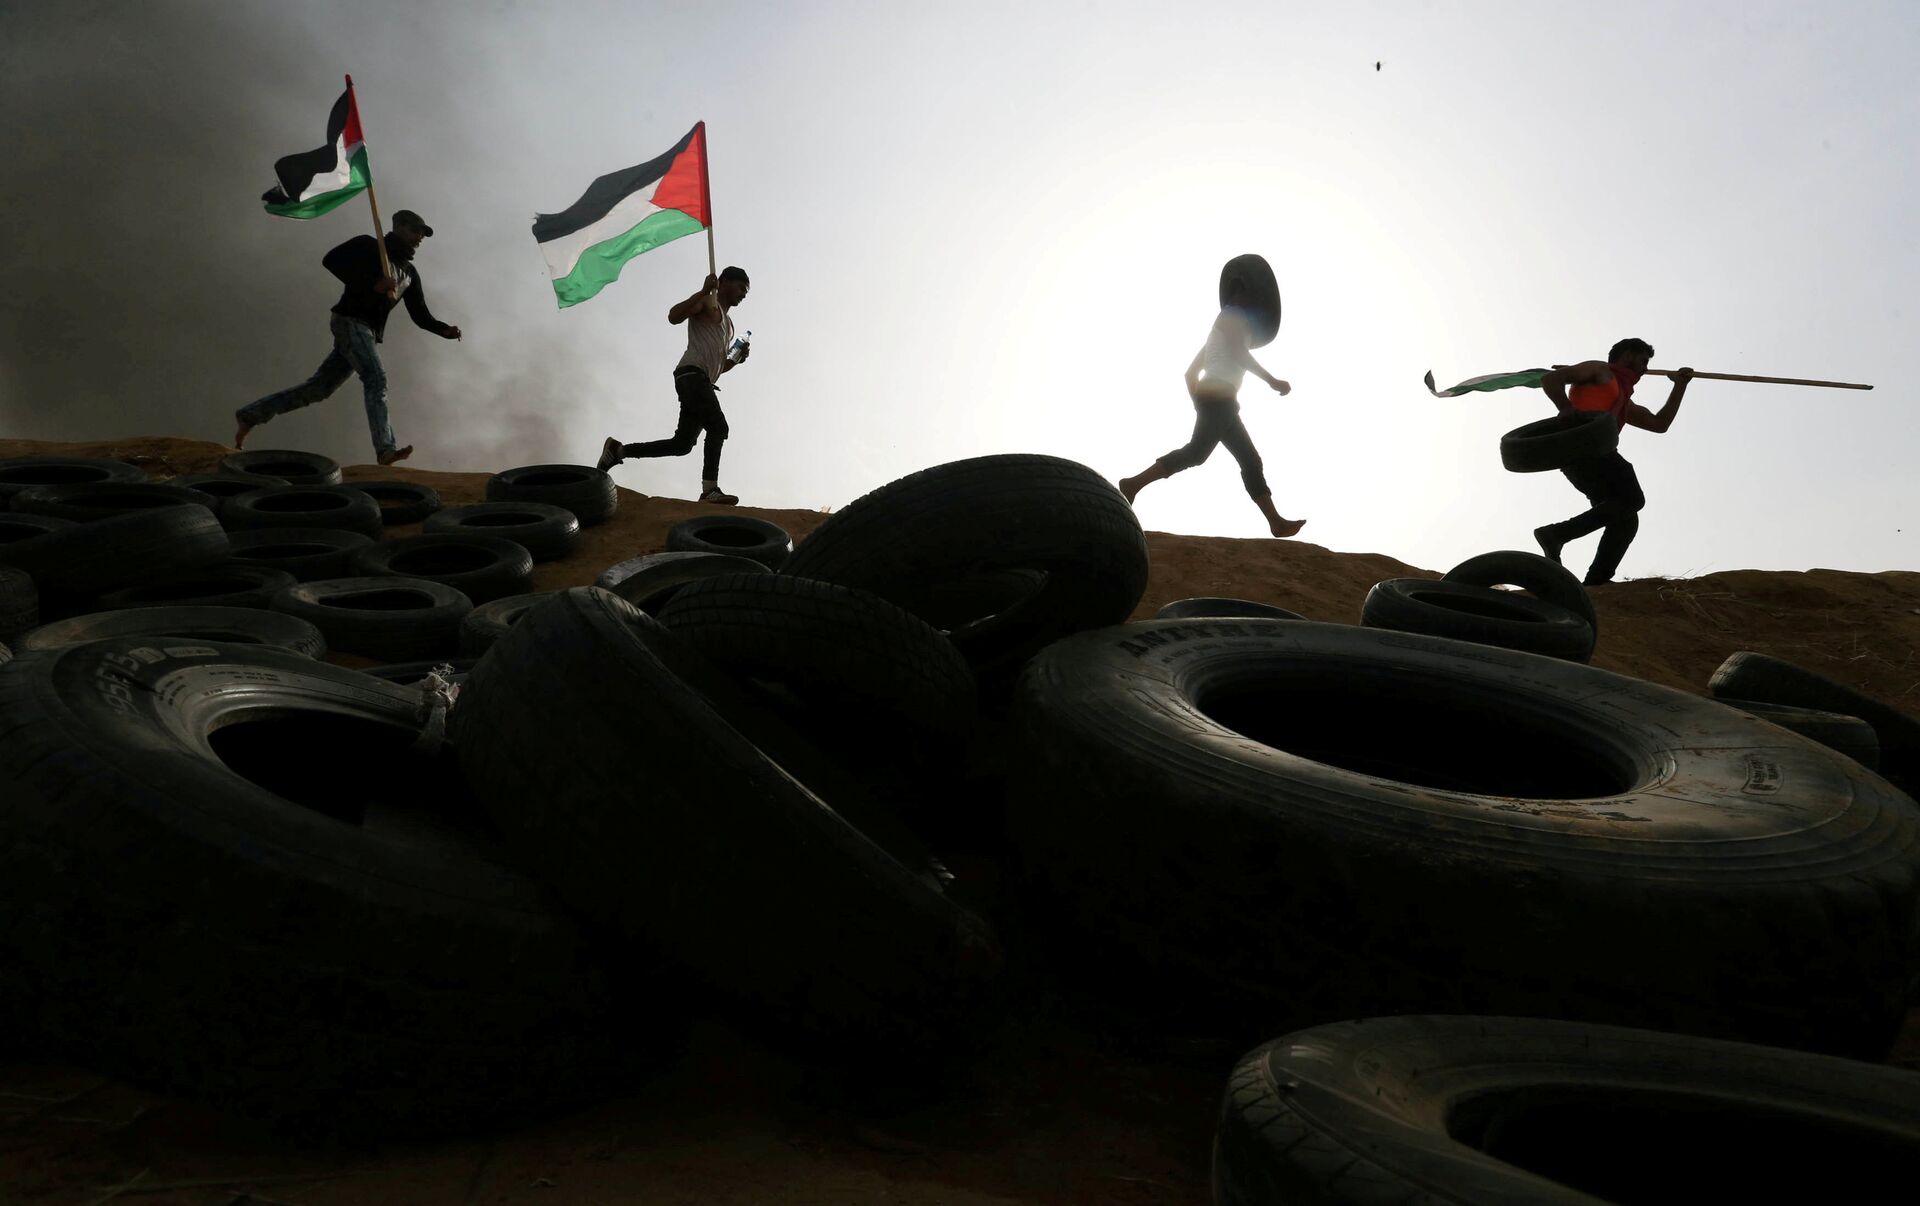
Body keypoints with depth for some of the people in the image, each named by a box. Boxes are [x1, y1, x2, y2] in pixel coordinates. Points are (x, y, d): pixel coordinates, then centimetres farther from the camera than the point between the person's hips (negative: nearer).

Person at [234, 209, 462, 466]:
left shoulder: (410, 273, 19)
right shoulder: (369, 246, 0)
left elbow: (421, 316, 15)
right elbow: (331, 260, -13)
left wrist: (445, 330, -4)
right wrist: (372, 283, -21)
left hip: (366, 331, 8)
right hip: (350, 321, -8)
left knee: (318, 388, 8)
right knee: (376, 379, -23)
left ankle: (249, 415, 18)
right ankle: (386, 450, -33)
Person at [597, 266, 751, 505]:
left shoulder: (728, 324, 32)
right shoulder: (708, 302, 6)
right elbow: (674, 316, -13)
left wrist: (737, 360, 14)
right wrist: (704, 291, -18)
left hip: (702, 382, 9)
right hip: (691, 375, -9)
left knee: (681, 445, 6)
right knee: (718, 427, -22)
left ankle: (618, 450, 17)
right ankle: (710, 490, -27)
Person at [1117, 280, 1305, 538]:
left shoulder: (1222, 325, 31)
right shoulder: (1233, 316, 5)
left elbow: (1191, 372, 27)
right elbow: (1238, 352, -14)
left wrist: (1199, 406, 25)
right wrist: (1272, 380, -14)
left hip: (1209, 399, 10)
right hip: (1218, 397, -10)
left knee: (1250, 460, 6)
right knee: (1197, 451, -22)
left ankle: (1276, 522, 3)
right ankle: (1134, 483, -26)